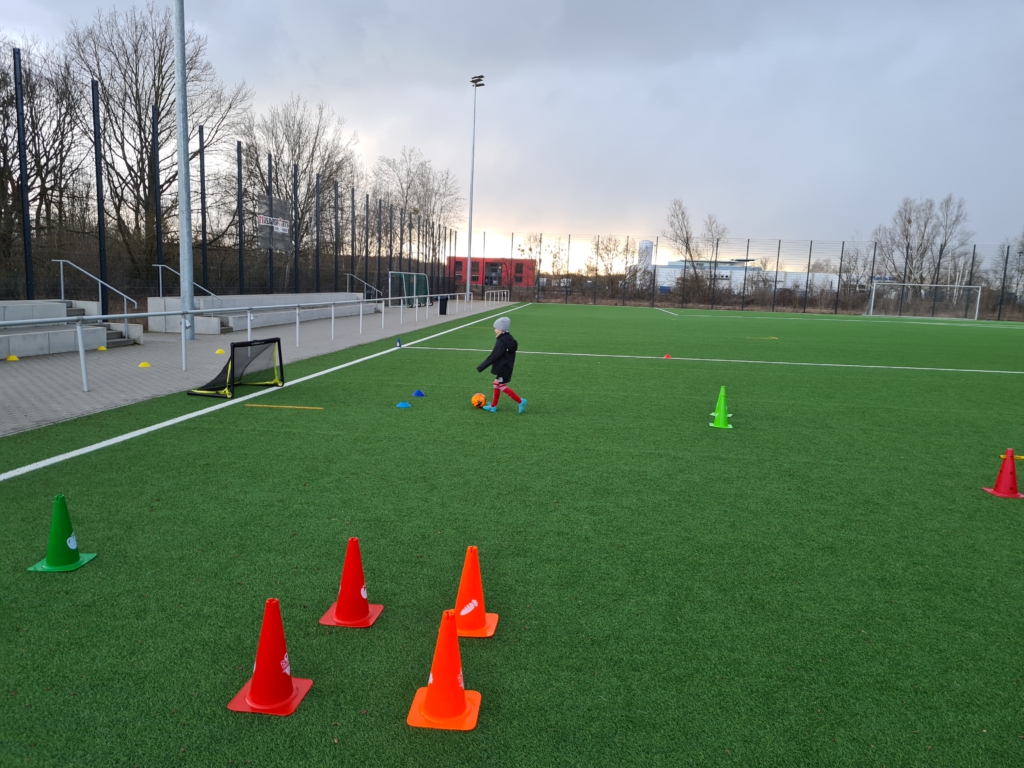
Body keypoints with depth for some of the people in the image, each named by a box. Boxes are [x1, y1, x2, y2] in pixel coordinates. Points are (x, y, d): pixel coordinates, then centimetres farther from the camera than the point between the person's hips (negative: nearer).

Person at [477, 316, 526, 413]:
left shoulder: (501, 341, -21)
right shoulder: (509, 339, 8)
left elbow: (494, 356, -23)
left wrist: (481, 367, -19)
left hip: (502, 368, -10)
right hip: (506, 367, 10)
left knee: (502, 386, -2)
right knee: (497, 384, 15)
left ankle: (520, 401, 2)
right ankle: (493, 406, 22)